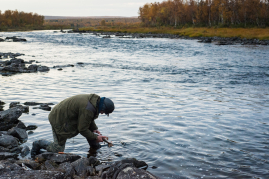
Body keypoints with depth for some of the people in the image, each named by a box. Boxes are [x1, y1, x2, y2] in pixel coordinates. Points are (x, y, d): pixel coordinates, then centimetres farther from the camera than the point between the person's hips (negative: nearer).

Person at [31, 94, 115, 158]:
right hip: (59, 120, -10)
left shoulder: (94, 100, -3)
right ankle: (39, 144, 14)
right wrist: (95, 138, -14)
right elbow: (82, 129, -24)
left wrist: (94, 129, 7)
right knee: (58, 150, -3)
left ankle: (95, 148, 26)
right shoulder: (88, 109, -34)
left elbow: (89, 118, 16)